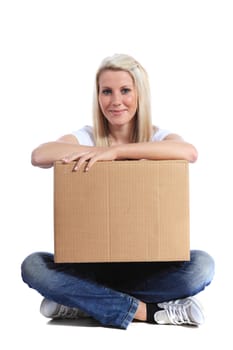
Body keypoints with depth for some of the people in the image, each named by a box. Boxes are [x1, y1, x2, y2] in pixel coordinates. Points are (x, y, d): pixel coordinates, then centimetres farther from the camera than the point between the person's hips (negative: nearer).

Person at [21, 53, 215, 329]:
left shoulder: (158, 137, 0)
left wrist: (115, 151, -30)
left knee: (202, 265, -27)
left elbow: (189, 152, -26)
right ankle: (147, 310, -21)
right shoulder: (86, 137, 2)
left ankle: (83, 302, -19)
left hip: (147, 263, 0)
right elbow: (39, 156, -19)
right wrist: (92, 151, -22)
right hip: (93, 262, 1)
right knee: (33, 266, -25)